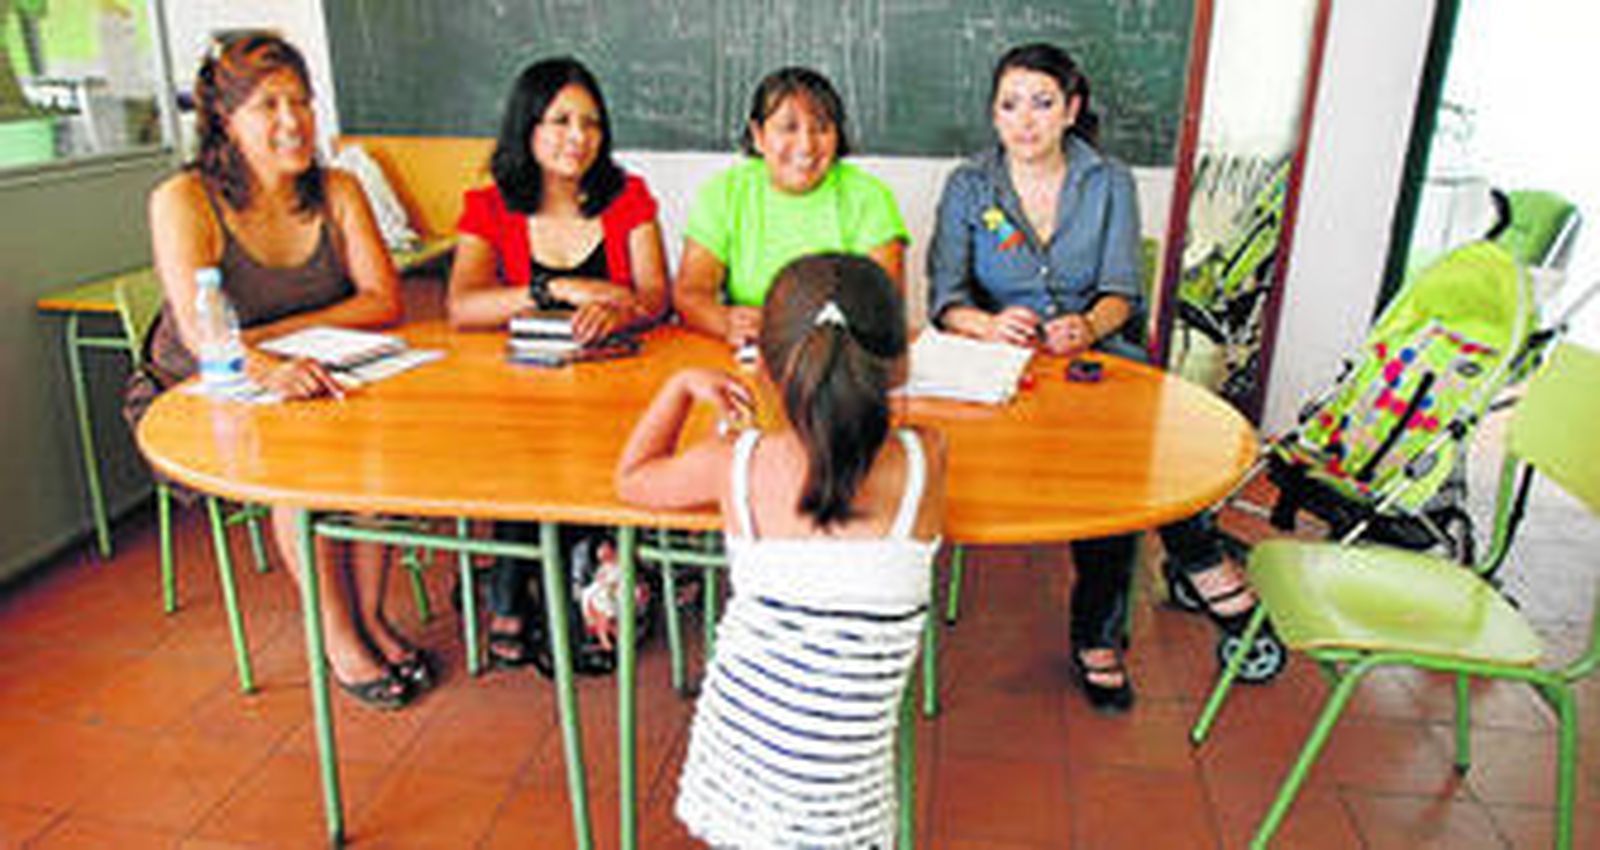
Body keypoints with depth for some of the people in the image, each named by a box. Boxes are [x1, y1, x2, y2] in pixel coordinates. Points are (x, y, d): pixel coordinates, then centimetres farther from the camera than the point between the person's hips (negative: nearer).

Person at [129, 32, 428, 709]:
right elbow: (199, 329, -27)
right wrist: (267, 370, -48)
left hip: (305, 387, 3)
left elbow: (384, 301, -10)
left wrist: (273, 334, -20)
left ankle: (370, 614, -10)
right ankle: (336, 636, -14)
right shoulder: (183, 200, -13)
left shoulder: (336, 192, -1)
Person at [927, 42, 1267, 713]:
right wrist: (987, 323, -29)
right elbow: (945, 298, -6)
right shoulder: (968, 186, 5)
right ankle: (1194, 556, -13)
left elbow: (1121, 291, 1)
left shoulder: (1109, 183, 9)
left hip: (1095, 352, 2)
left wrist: (1088, 324, -23)